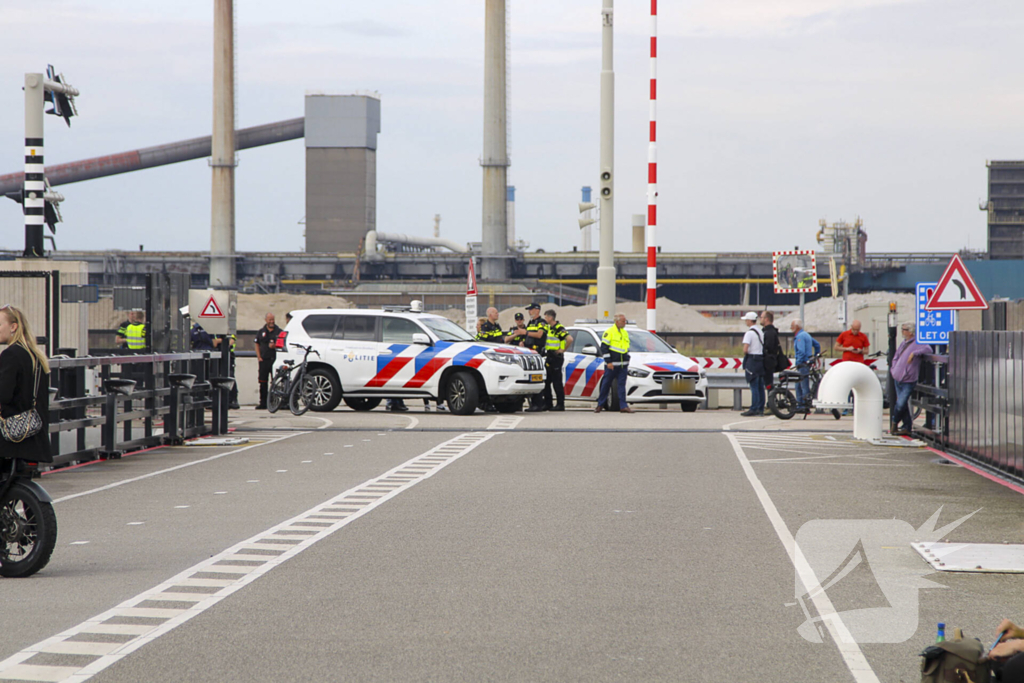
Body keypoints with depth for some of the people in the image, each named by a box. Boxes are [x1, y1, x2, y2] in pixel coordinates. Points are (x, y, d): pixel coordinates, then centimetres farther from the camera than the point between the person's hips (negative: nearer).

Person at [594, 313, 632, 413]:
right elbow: (604, 348, -9)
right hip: (611, 364, -5)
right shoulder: (609, 332, -6)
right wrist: (608, 362, -14)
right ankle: (600, 404, 12)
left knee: (622, 385, 0)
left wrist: (627, 361, 16)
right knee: (606, 384, 2)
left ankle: (623, 406, -3)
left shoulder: (625, 333, 14)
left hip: (623, 365, 5)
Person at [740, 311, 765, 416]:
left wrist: (745, 355, 1)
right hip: (761, 359, 8)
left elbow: (745, 349, -20)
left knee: (754, 386, -9)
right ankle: (760, 408, 13)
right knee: (760, 386, 10)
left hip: (752, 360, -8)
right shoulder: (760, 331, 12)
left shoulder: (749, 333, -13)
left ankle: (753, 409, -10)